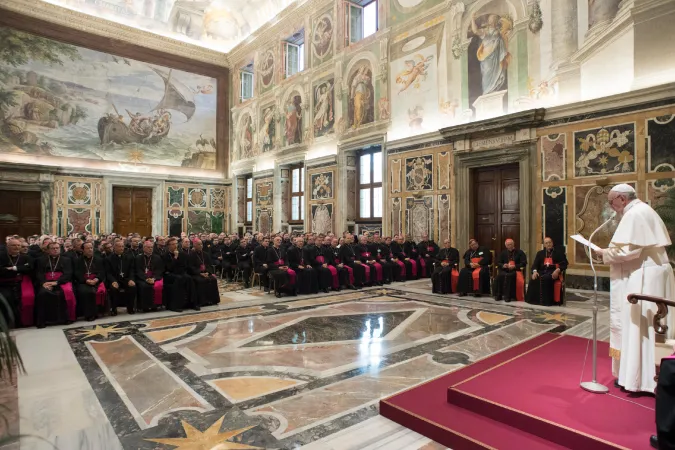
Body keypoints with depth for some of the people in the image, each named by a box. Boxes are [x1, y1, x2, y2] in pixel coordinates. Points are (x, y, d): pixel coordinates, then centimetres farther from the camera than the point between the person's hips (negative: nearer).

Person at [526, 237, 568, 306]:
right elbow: (535, 264, 12)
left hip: (553, 272, -3)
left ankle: (546, 301, -32)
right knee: (534, 279, -29)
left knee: (545, 279, -36)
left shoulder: (559, 252, 13)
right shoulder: (540, 253, 22)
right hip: (542, 271, 3)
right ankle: (535, 299, -23)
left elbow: (564, 264, 2)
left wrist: (558, 270, -18)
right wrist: (534, 271, -10)